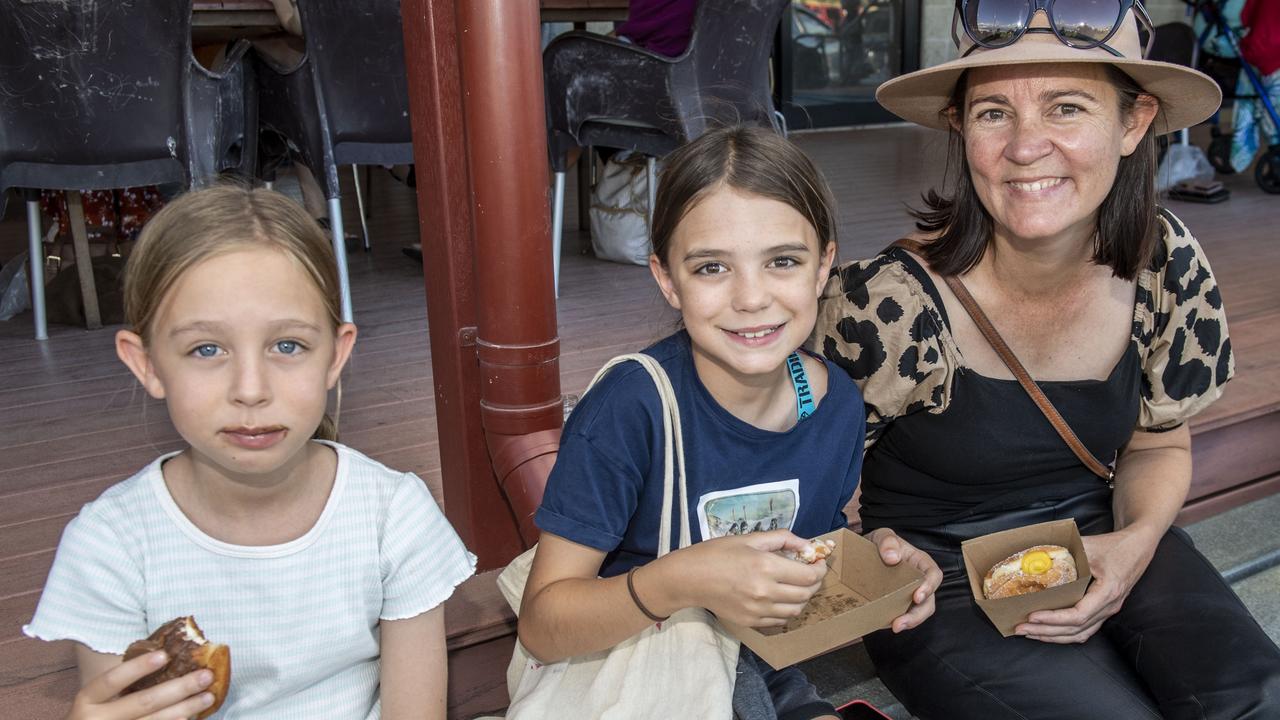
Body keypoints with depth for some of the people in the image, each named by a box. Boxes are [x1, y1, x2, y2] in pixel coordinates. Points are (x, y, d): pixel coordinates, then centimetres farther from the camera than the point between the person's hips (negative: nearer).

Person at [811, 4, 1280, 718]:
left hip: (1098, 537, 4)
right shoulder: (891, 302, -25)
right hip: (941, 576, -4)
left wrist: (1136, 541, -12)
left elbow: (1158, 445, 7)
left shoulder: (1168, 263, -10)